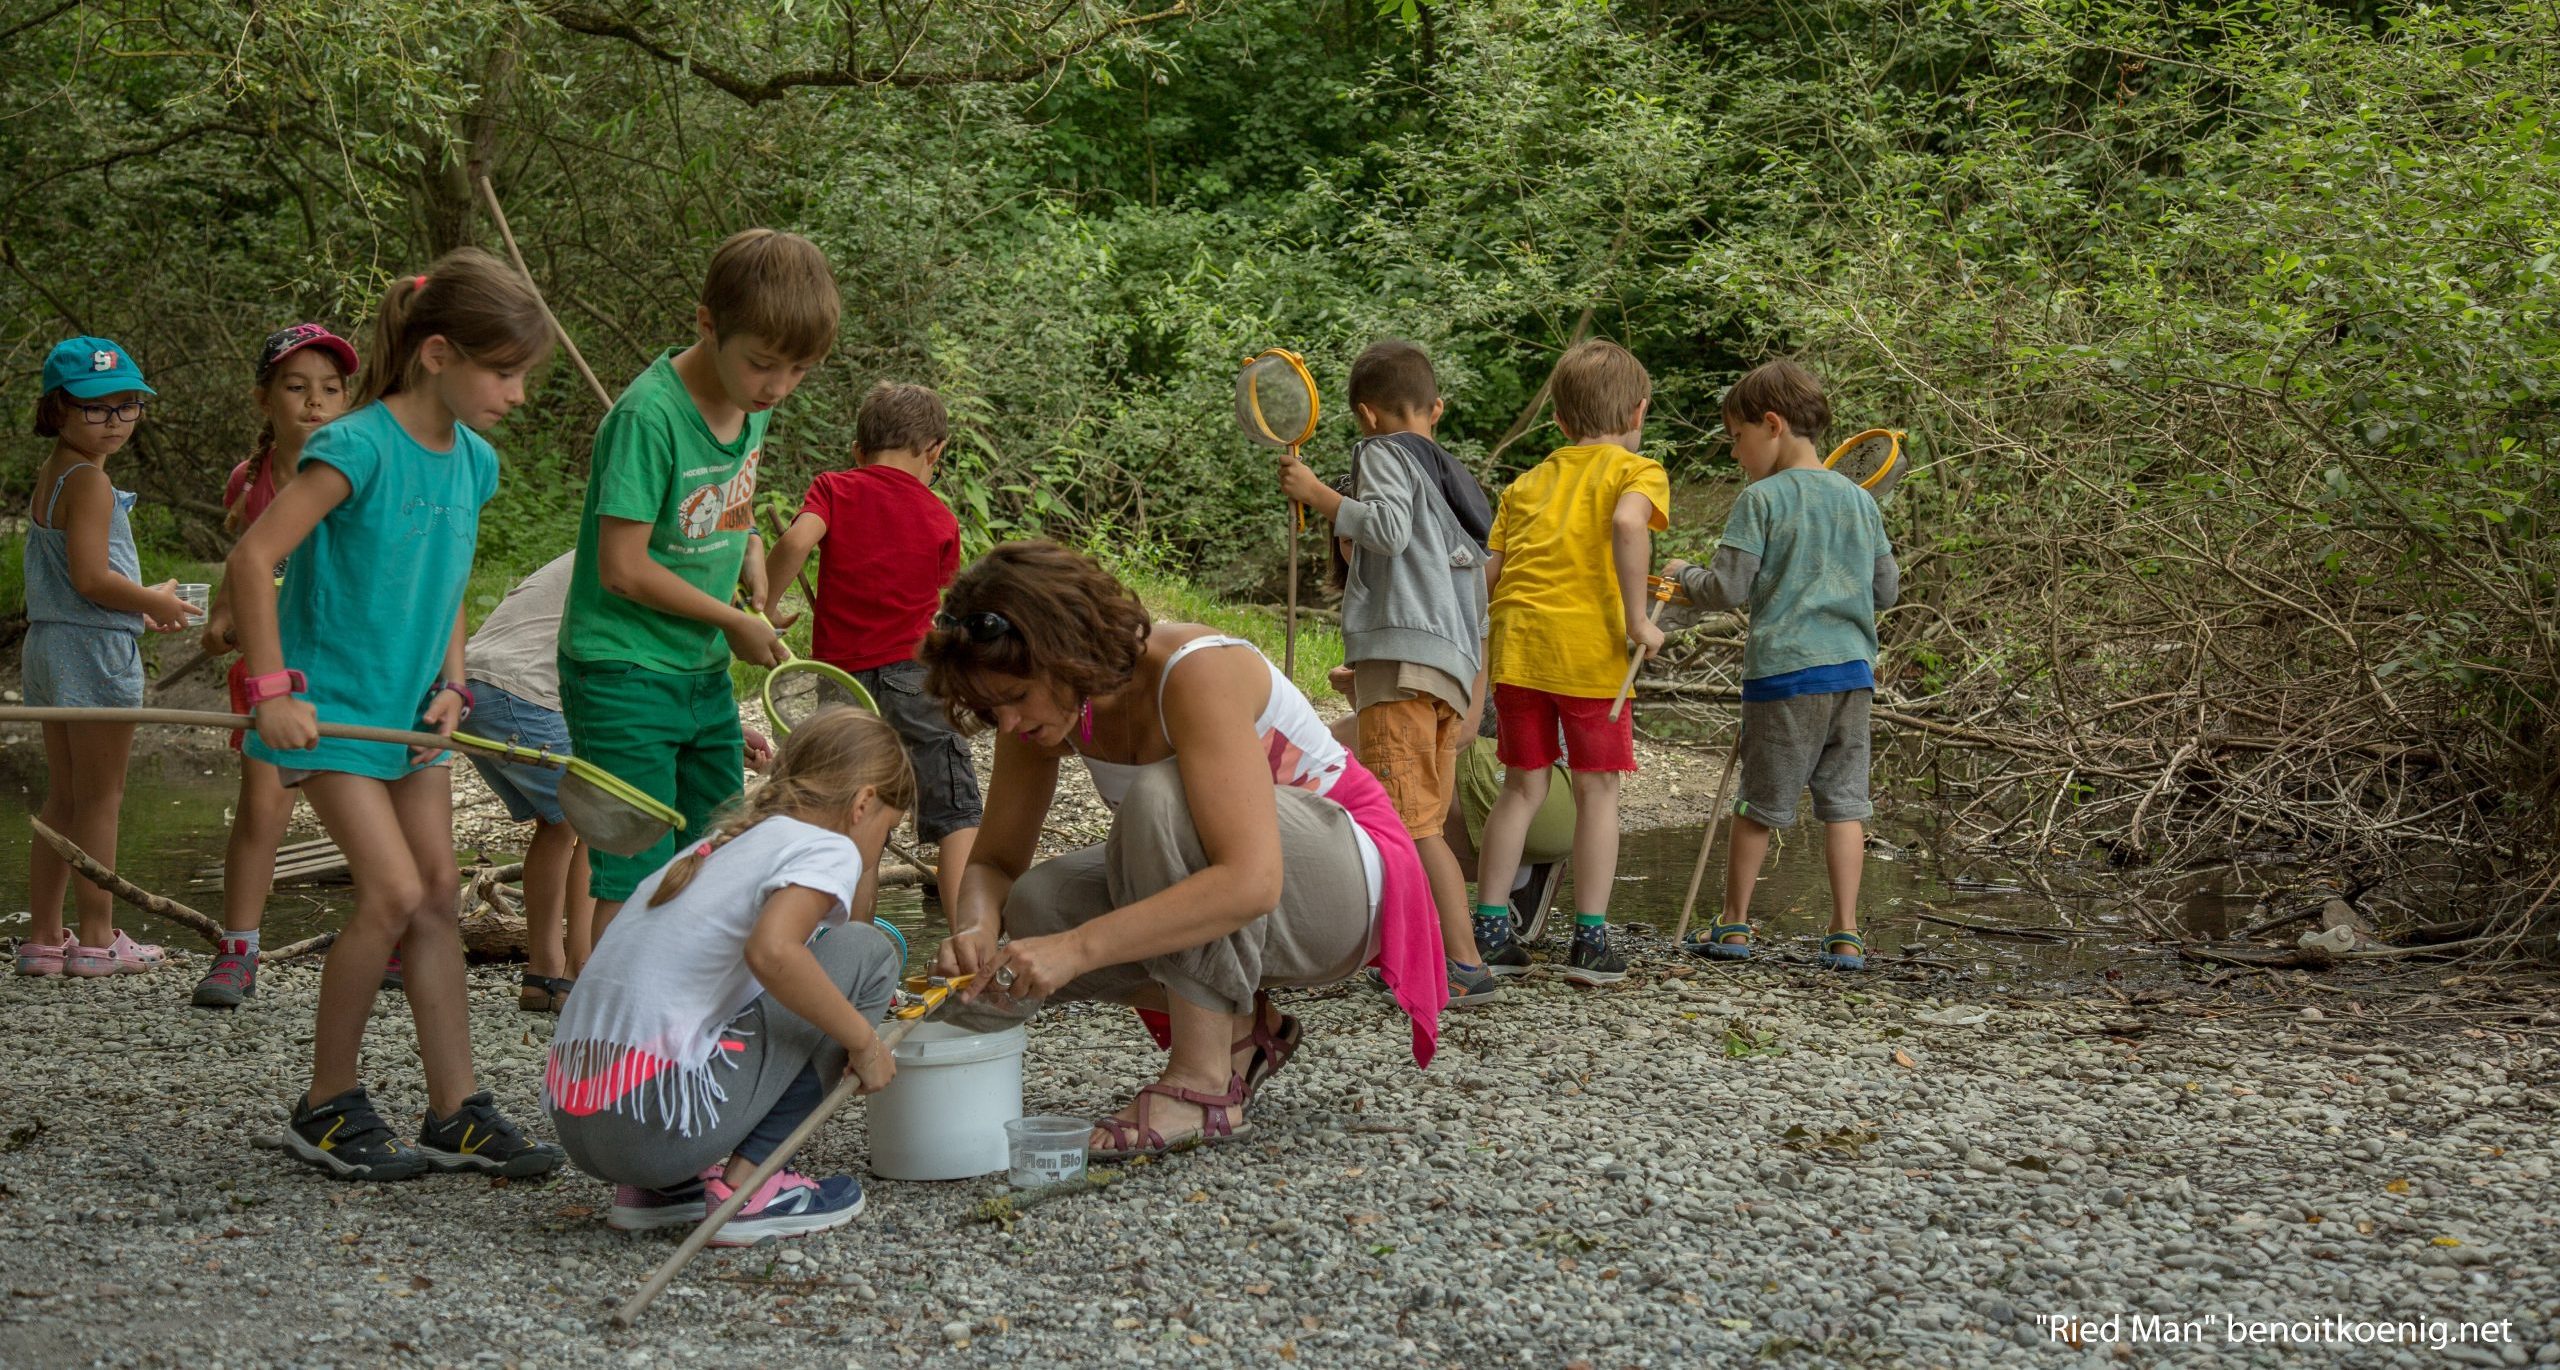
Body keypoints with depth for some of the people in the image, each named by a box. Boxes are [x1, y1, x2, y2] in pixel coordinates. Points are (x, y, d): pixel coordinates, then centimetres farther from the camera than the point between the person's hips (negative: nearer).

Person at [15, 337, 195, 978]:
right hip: (95, 653, -9)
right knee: (100, 800, 1)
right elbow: (91, 577, -23)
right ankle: (97, 939, 8)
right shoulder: (89, 482, -16)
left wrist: (138, 610, 14)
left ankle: (44, 937, 20)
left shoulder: (48, 476, 13)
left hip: (48, 648, 9)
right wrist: (156, 602, -8)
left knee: (62, 801, 15)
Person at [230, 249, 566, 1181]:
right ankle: (326, 1109, 3)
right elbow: (252, 559, -18)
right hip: (333, 709, -7)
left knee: (439, 899, 5)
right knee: (394, 894, -13)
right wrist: (272, 689, -19)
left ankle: (457, 1114, 10)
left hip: (409, 712, 8)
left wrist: (450, 685, 3)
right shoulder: (359, 448, -18)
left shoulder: (473, 462, 5)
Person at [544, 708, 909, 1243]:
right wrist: (864, 1041, -11)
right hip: (662, 1126, -9)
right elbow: (771, 951, -23)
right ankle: (744, 1188, -1)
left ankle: (660, 1187, 15)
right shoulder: (828, 849, -2)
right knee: (866, 951, 2)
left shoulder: (725, 842, 23)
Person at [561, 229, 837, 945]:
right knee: (634, 882, -7)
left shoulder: (754, 403, 2)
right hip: (623, 677, -8)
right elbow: (623, 568, -22)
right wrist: (734, 621, -10)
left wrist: (748, 547, 0)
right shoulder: (650, 415, -22)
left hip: (704, 673, 8)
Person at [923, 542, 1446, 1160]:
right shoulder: (1046, 706, -8)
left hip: (1344, 885, -7)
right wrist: (975, 932, -24)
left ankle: (1204, 1085, -25)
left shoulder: (1195, 673, -30)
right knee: (1035, 906, -16)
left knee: (1160, 797, -34)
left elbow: (1251, 882, -41)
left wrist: (1078, 948, -46)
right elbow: (994, 861, 0)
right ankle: (1241, 1029, 3)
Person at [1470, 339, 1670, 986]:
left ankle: (1488, 931, 12)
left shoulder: (1528, 481, 20)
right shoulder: (1636, 471, 4)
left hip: (1516, 643, 5)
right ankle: (1590, 940, 7)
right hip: (1589, 647, -5)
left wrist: (1482, 640, 25)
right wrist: (1637, 619, -16)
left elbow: (1489, 569, 13)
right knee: (1596, 792, 6)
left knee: (1522, 788, 13)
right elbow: (1628, 523, -20)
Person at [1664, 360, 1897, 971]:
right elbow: (1887, 591, 14)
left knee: (1759, 804, 8)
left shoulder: (1762, 498, -7)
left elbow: (1727, 589, -10)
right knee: (1844, 803, 7)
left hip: (1784, 672, -4)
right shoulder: (1859, 499, 10)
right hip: (1852, 669, 4)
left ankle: (1735, 924, 21)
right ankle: (1845, 936, 5)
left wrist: (1684, 574, 9)